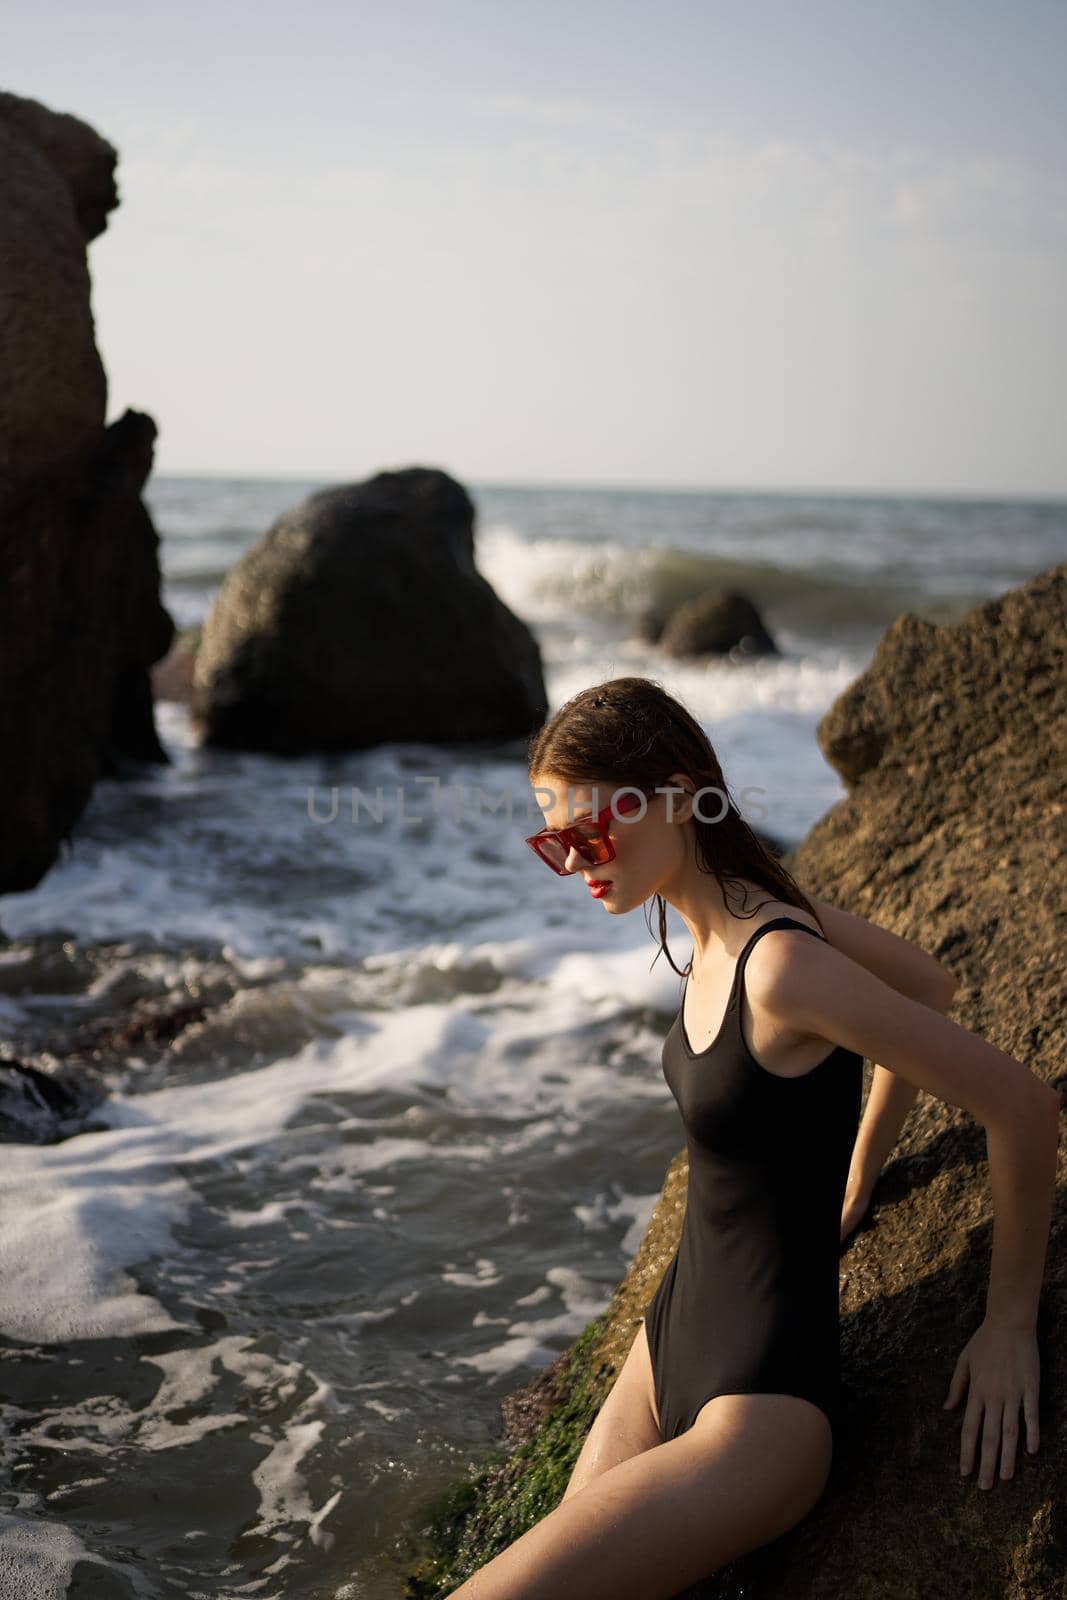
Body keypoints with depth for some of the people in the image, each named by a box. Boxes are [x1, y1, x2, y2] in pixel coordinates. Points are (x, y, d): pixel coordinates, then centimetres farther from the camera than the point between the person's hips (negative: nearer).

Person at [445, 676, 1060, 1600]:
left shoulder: (781, 966, -26)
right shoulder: (736, 910, 1)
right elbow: (932, 986, 17)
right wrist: (853, 1185, 18)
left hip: (763, 1405, -9)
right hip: (672, 1342, 9)